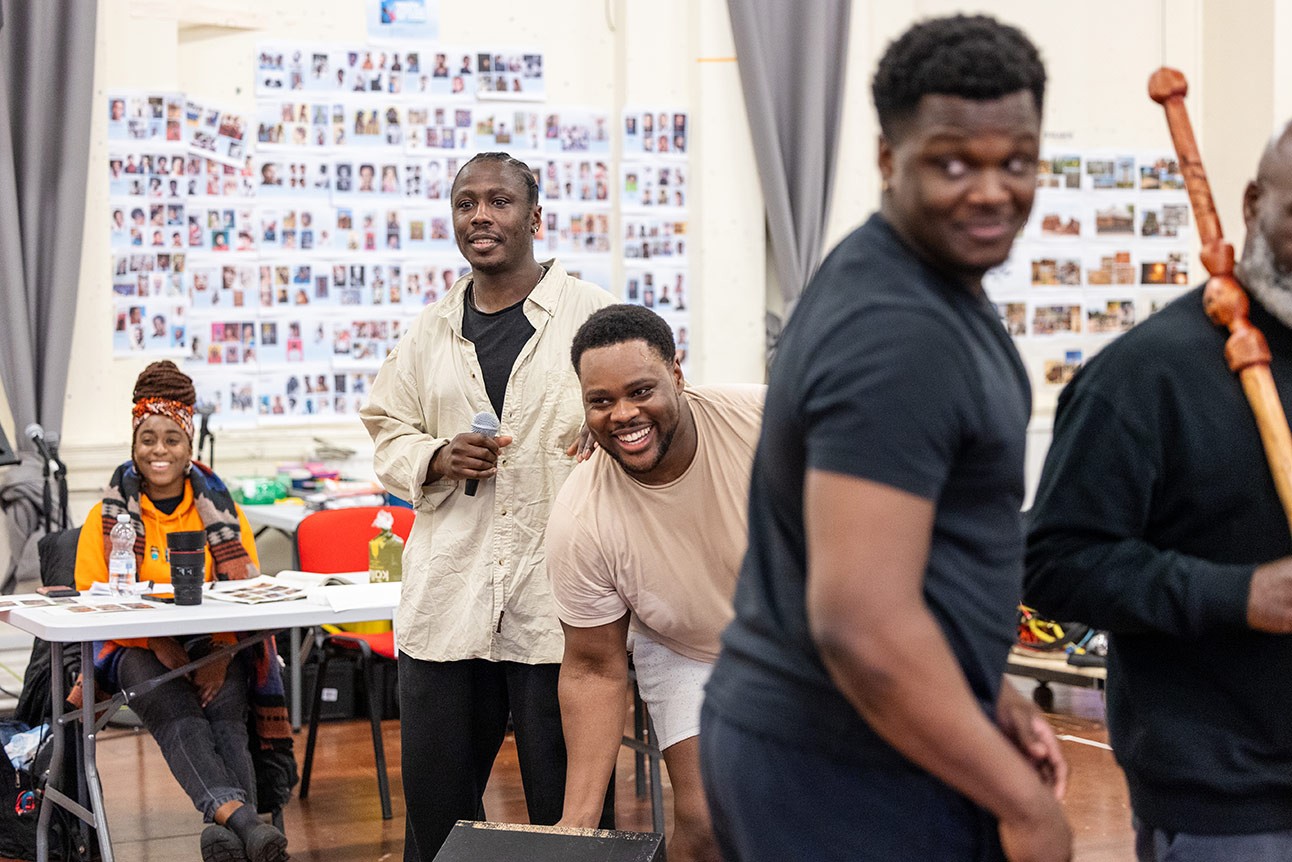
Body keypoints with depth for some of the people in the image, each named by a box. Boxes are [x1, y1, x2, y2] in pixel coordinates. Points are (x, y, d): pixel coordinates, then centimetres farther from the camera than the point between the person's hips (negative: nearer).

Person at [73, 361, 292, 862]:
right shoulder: (109, 515, 7)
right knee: (178, 717, -33)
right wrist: (160, 645, -16)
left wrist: (221, 652, -15)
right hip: (137, 648, -2)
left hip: (215, 647, 2)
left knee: (225, 712, -31)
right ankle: (241, 818, -55)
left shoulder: (219, 507, 12)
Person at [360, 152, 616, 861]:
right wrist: (437, 461, -3)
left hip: (558, 598, -4)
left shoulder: (591, 315, 0)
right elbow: (388, 431, 21)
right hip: (445, 603, 4)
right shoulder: (430, 331, 14)